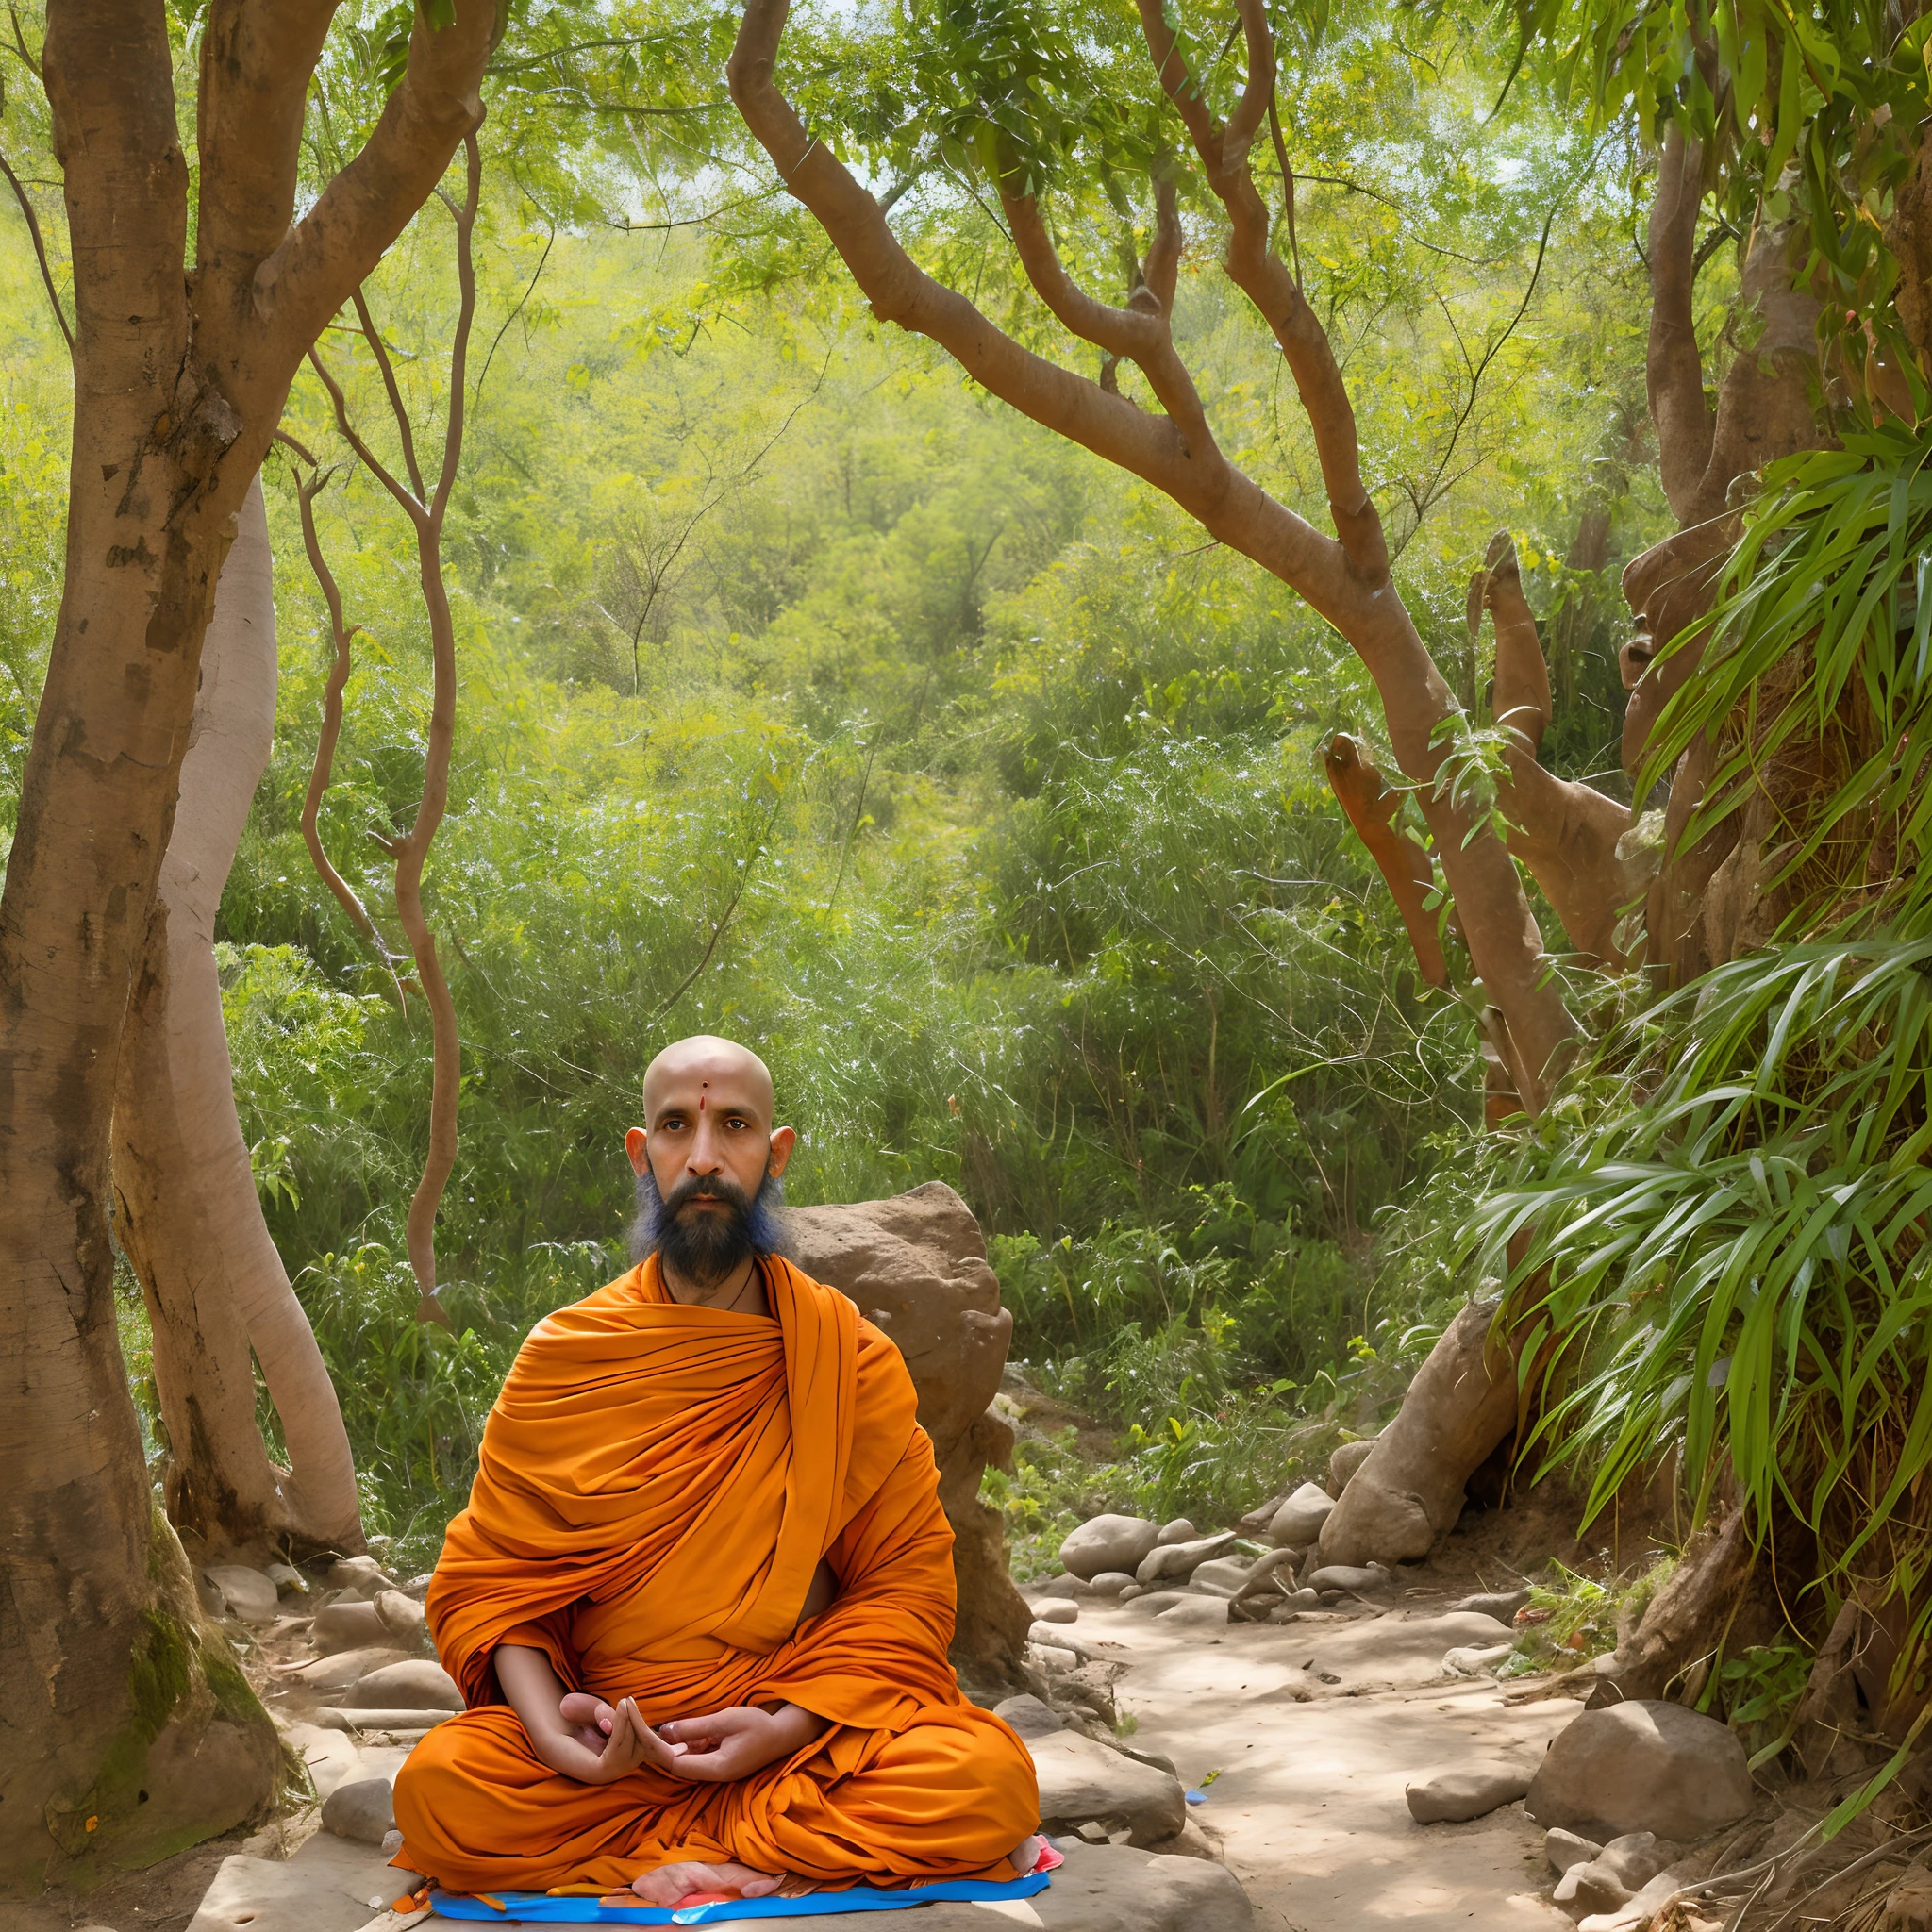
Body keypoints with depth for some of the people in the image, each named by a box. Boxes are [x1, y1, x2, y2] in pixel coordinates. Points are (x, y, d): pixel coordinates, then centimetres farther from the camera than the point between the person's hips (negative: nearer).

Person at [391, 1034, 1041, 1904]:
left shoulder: (850, 1357, 2)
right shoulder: (563, 1355, 3)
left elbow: (909, 1579, 1)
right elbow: (491, 1578, 4)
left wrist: (786, 1726, -15)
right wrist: (551, 1728, -17)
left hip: (803, 1728, 0)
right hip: (607, 1742, 1)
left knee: (989, 1777, -29)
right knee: (436, 1784, -30)